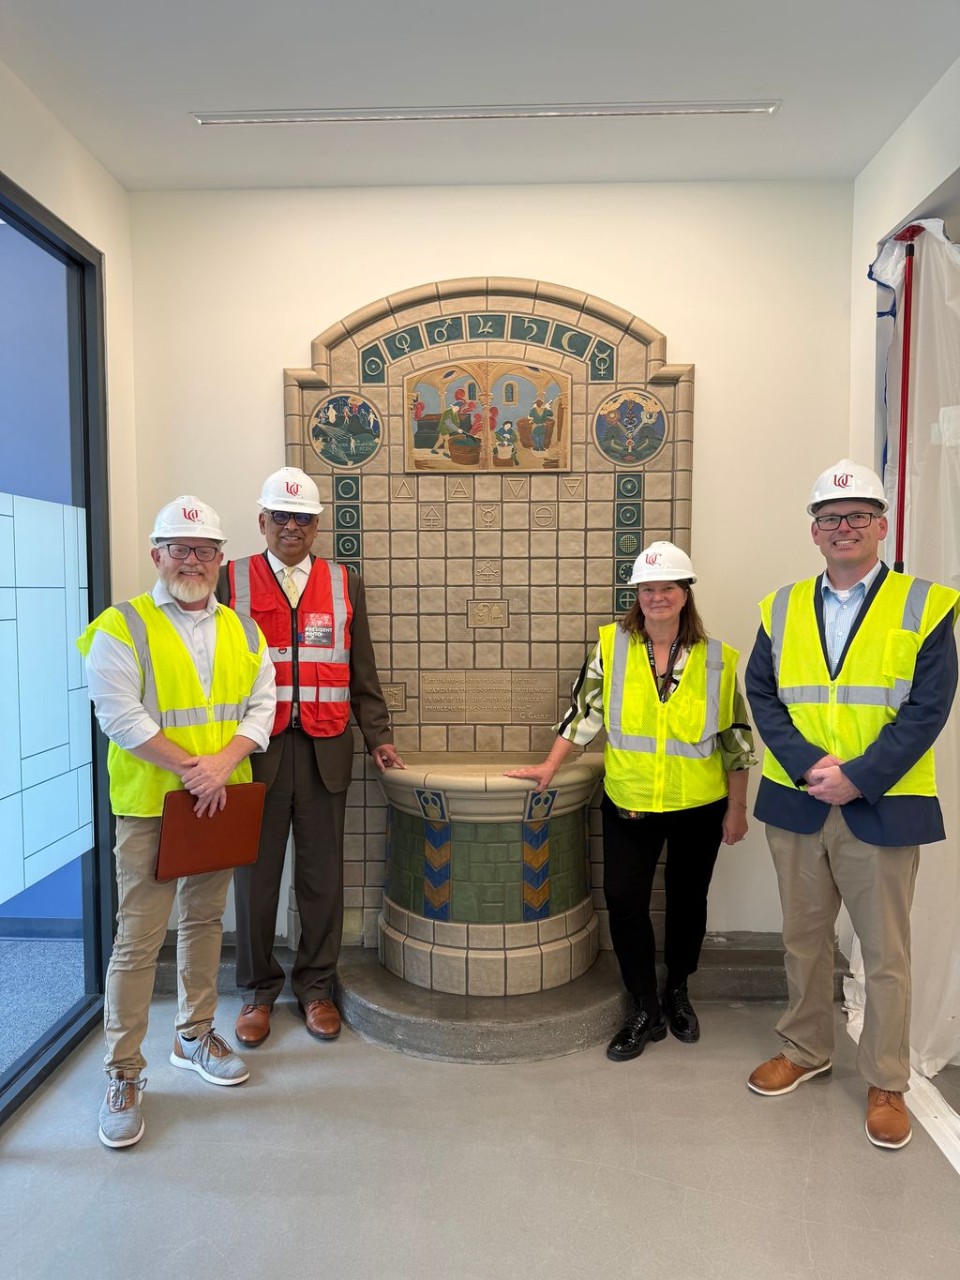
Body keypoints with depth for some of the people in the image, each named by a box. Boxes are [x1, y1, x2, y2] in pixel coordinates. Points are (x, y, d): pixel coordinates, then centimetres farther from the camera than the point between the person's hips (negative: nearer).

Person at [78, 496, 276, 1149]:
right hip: (150, 804, -5)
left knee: (205, 920, 18)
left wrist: (223, 762, -15)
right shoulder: (124, 626, -8)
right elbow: (120, 714, -16)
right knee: (138, 940, 0)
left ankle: (196, 1035, 36)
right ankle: (124, 1075, 15)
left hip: (221, 800, 5)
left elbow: (261, 705, 1)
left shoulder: (242, 630, 7)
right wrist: (191, 770, -18)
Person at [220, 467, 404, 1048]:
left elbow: (362, 673, 9)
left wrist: (379, 737, 1)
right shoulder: (231, 580, 3)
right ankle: (259, 990, 28)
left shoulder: (345, 584, 8)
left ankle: (316, 987, 28)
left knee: (323, 875, 9)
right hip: (255, 749, -1)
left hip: (325, 750, 1)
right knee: (256, 876, 9)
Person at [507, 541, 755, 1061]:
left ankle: (677, 994, 39)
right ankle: (645, 1011, 19)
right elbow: (584, 711, 0)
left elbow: (736, 740, 2)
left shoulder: (717, 659, -4)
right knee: (624, 900, -2)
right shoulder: (612, 645, -4)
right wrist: (549, 767, -5)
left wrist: (737, 809, 3)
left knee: (687, 900, 15)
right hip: (629, 804, 0)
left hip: (699, 805, 1)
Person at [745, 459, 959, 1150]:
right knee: (804, 939, 17)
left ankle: (886, 1082, 28)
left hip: (881, 808, -3)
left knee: (886, 953, 9)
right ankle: (805, 1050, 37)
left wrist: (857, 777, -17)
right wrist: (808, 765, -13)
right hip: (797, 803, 3)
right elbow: (762, 696, 1)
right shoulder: (783, 608, 6)